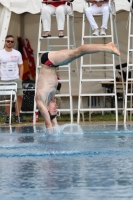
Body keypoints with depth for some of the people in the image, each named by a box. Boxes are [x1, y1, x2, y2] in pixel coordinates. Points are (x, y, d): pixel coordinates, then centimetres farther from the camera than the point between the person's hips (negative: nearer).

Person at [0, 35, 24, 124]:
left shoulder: (17, 53, 7)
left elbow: (21, 66, 10)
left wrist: (20, 78, 1)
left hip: (16, 79, 1)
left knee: (20, 96, -7)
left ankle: (17, 115, 2)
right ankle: (8, 116, 8)